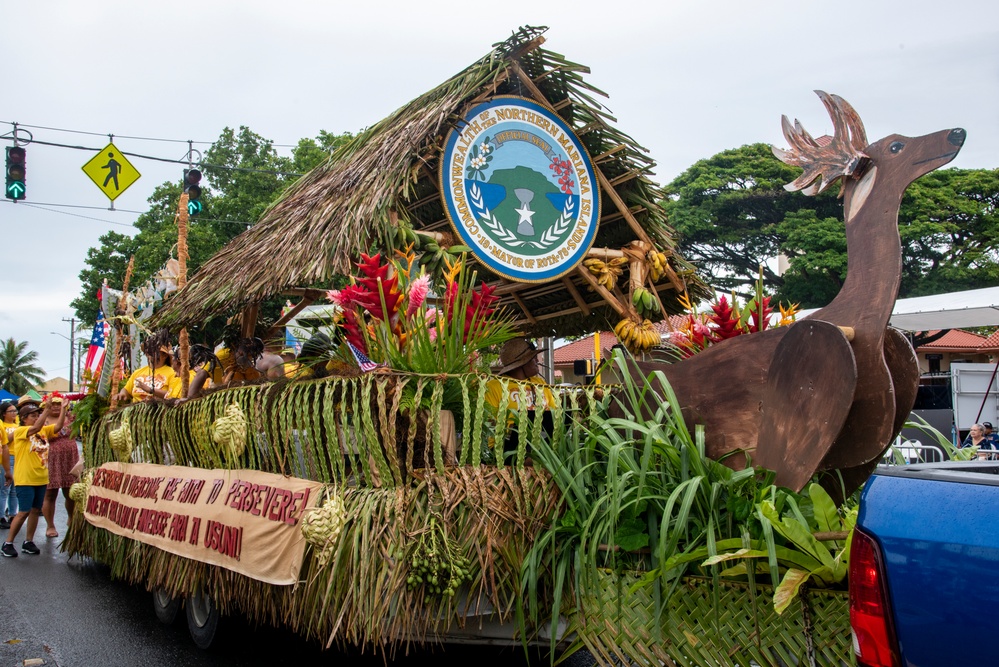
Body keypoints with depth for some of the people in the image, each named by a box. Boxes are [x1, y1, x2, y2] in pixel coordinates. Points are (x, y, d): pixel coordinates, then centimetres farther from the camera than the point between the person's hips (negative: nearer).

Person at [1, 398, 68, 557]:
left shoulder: (44, 430, 9)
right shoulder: (19, 431, -11)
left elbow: (58, 426, -3)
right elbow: (36, 428, -29)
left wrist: (63, 409, -14)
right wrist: (47, 409, -33)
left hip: (41, 478, 6)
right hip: (25, 479, -6)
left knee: (36, 510, 9)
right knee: (24, 511, -7)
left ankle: (28, 542, 18)